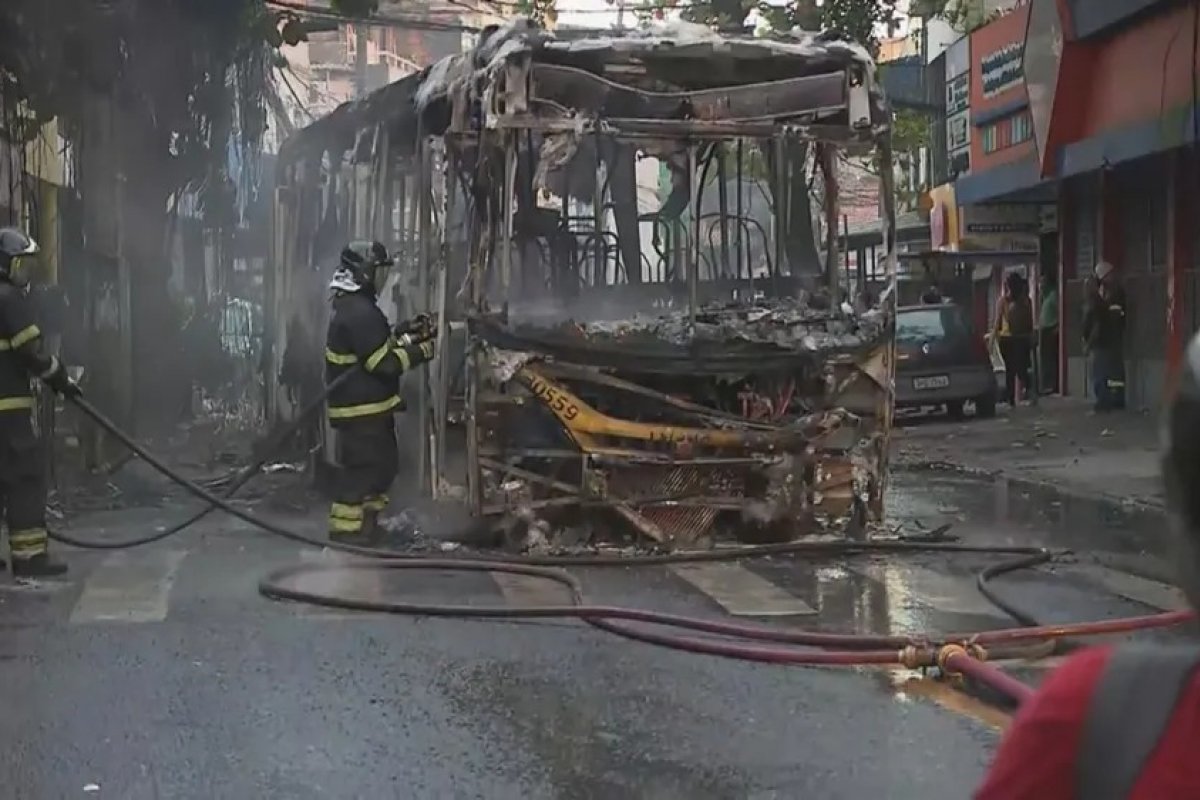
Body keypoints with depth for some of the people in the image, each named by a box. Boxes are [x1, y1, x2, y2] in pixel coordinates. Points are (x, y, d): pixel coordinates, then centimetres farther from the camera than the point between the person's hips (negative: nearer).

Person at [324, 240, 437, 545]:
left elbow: (380, 348, 19)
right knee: (360, 472, -6)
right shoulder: (360, 313, -21)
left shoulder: (353, 307, 13)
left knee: (382, 466, 20)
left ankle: (364, 527, 30)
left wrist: (409, 337, 9)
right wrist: (420, 350, -10)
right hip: (361, 411, -11)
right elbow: (384, 363, -22)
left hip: (365, 408, 11)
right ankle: (345, 536, -2)